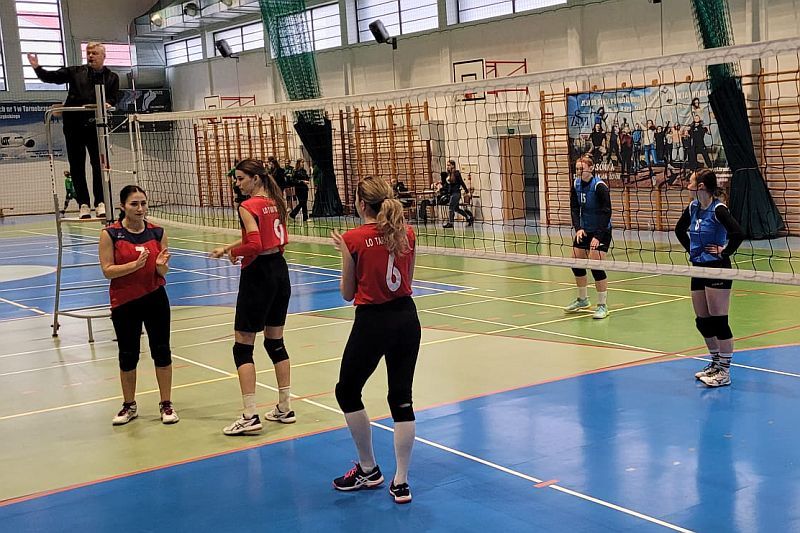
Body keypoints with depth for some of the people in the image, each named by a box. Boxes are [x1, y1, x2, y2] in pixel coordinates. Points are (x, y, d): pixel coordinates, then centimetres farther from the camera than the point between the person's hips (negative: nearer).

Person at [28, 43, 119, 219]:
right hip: (74, 126, 1)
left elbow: (113, 99, 2)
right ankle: (83, 205, 8)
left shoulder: (112, 78, 11)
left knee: (99, 165, -7)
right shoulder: (75, 72, 12)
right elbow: (52, 77, 9)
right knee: (77, 167, 2)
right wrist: (37, 68, -7)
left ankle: (100, 203, 0)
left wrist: (107, 104, -20)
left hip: (96, 127, -1)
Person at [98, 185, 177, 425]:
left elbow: (163, 272, 4)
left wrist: (161, 264, -19)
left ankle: (166, 404, 18)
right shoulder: (110, 234, -8)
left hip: (155, 299, 2)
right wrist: (135, 265, -25)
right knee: (128, 355, 9)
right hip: (124, 303, -2)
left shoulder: (157, 232, -1)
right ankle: (129, 405, 26)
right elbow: (107, 270, -12)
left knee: (162, 351, 5)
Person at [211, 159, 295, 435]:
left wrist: (233, 252, -6)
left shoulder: (248, 207, -15)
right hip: (280, 271, 8)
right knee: (275, 342, 16)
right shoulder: (276, 203, 9)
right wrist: (229, 247, 13)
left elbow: (254, 246, -26)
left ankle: (250, 417, -2)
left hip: (258, 275, -8)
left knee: (243, 347, 0)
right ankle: (285, 408, 20)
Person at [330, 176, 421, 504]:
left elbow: (348, 294, -2)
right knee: (401, 399, 9)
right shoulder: (407, 233, 2)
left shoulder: (354, 239, -10)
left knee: (347, 393, 16)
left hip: (372, 323, -5)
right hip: (407, 319, 5)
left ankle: (368, 470, 23)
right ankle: (401, 482, 11)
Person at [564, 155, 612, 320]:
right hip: (584, 230, 7)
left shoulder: (600, 186, -19)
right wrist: (578, 228, -17)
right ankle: (583, 300, 28)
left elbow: (606, 212, -21)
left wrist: (598, 236, -27)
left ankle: (603, 306, -1)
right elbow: (575, 208, 0)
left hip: (601, 231, -7)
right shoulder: (576, 185, -1)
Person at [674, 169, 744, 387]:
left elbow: (737, 234, -29)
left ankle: (724, 372, 3)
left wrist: (724, 253, -17)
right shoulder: (693, 208, 7)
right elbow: (680, 229, 25)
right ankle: (715, 363, 29)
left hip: (717, 271, -8)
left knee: (718, 321, -4)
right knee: (702, 322, 13)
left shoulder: (718, 209, -16)